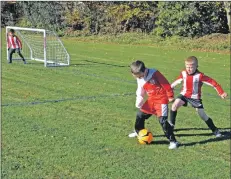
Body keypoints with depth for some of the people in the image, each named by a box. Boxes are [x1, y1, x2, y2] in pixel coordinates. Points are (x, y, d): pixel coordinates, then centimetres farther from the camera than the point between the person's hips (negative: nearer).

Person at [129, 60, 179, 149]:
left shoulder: (154, 73, -19)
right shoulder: (140, 80, 3)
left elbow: (166, 84, -15)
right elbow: (140, 93, 15)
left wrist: (170, 96, -10)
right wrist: (138, 104, 12)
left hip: (161, 99, -7)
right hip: (151, 100, 7)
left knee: (162, 120, -18)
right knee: (140, 114, 13)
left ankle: (173, 141, -12)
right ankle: (138, 131, 41)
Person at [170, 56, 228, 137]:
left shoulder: (200, 76, -23)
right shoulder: (183, 73, -9)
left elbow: (213, 83, -21)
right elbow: (178, 80, 12)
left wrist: (221, 93, -24)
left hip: (195, 97, -3)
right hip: (184, 94, 3)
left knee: (203, 115, -2)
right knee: (174, 105, -21)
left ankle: (215, 130, 14)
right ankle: (171, 123, -2)